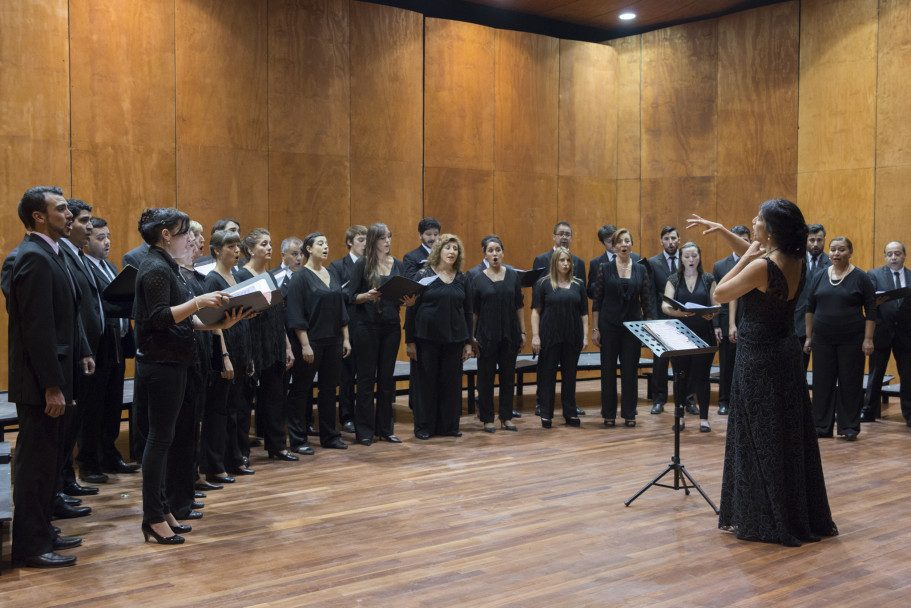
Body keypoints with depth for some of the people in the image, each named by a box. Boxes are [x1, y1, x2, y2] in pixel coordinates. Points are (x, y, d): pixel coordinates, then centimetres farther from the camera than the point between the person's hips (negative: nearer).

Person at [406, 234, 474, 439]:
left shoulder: (462, 279, 8)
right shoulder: (423, 275, -2)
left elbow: (467, 312, 12)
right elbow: (411, 309, -3)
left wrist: (468, 342, 7)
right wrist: (410, 341, -8)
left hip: (454, 338, 3)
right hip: (427, 337, -3)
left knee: (452, 382, 5)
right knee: (425, 381, 2)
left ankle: (449, 425, 16)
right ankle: (424, 427, 13)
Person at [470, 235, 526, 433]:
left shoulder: (512, 275, 4)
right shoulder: (478, 279, -2)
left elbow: (519, 306, 7)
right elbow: (473, 310, -1)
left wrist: (523, 332, 4)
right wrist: (472, 336, -5)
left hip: (510, 334, 2)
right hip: (486, 335, -2)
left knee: (508, 375, 7)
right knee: (486, 376, 4)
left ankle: (506, 417, 17)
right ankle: (487, 419, 12)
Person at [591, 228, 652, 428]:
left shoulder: (641, 270, 5)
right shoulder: (604, 268, -1)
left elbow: (647, 302, 6)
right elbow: (596, 300, -1)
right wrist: (595, 329, -5)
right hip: (609, 325, -1)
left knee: (630, 370, 4)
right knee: (608, 369, 3)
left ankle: (629, 413, 14)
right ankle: (609, 414, 12)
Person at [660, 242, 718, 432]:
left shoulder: (708, 279, 7)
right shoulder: (674, 280, 5)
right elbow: (665, 306, -8)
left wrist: (712, 314, -19)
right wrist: (678, 312, -29)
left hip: (703, 334, 0)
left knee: (701, 377, 1)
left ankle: (704, 418, 10)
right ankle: (680, 416, 17)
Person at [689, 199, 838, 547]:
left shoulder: (762, 267, -22)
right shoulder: (795, 262, 3)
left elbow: (719, 294, -12)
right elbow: (754, 253, 21)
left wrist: (744, 258, -8)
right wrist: (722, 231, 16)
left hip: (758, 356, -8)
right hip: (787, 352, 8)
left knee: (758, 438, 2)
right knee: (790, 436, 15)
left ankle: (760, 520, 12)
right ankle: (803, 516, 26)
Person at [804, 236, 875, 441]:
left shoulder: (860, 278, -2)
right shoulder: (820, 277, 7)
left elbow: (871, 311, -3)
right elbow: (810, 308, 11)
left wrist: (868, 339, -9)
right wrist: (808, 337, 8)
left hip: (852, 340, -3)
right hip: (823, 340, 3)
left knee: (850, 384, 1)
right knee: (822, 383, 5)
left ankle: (849, 427, 11)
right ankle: (822, 426, 14)